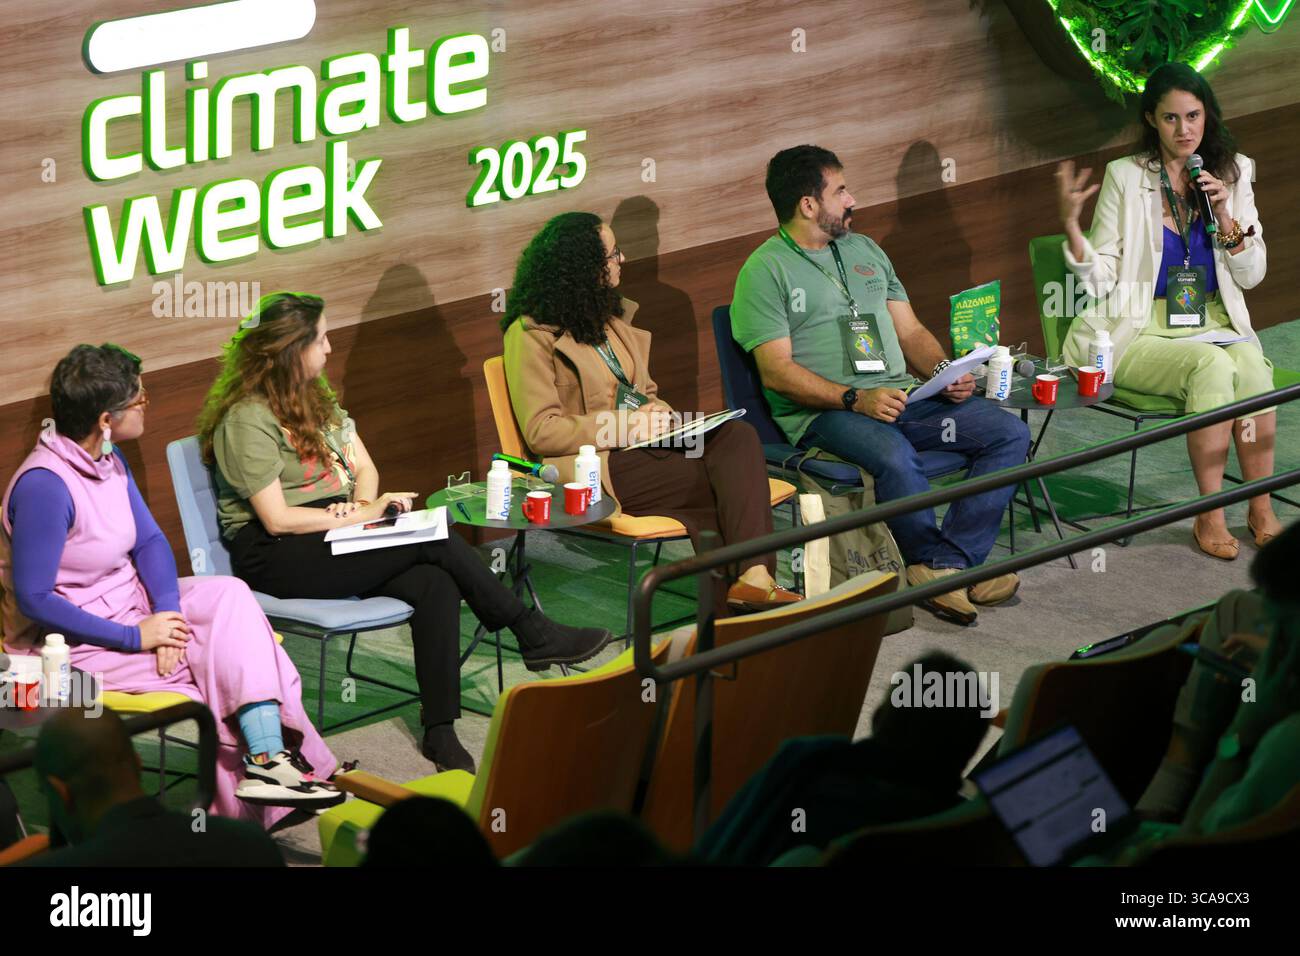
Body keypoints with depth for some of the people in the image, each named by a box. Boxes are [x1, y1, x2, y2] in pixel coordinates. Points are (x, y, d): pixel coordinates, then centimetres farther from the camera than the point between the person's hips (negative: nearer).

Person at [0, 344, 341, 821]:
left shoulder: (108, 458, 2)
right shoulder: (44, 487, -26)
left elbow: (149, 541, 6)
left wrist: (167, 610, -15)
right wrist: (135, 638, -22)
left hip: (129, 603, 8)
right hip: (75, 635, -8)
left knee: (229, 596, -14)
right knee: (224, 670, -17)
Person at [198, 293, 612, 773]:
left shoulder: (315, 396, 15)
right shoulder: (246, 419, -13)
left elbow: (364, 467, 16)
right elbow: (277, 519, -16)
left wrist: (361, 505, -8)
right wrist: (363, 514, -13)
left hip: (332, 536, 8)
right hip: (273, 558, -8)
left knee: (435, 585, -22)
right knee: (431, 539, -22)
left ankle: (440, 733, -26)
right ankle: (533, 633, -7)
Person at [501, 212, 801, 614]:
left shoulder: (609, 316, 20)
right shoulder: (531, 335, -6)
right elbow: (541, 431, -11)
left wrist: (656, 411, 4)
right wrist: (627, 424, -15)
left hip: (642, 444, 7)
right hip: (598, 468, -7)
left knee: (739, 435, -25)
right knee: (731, 478, -27)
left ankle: (753, 576, -37)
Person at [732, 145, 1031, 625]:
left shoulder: (865, 251, 21)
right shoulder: (765, 271, -2)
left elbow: (911, 331, 22)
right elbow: (777, 371, -10)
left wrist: (947, 373, 0)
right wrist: (855, 399, -22)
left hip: (899, 396, 7)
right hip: (822, 411, -7)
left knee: (1009, 433, -11)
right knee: (895, 458, -39)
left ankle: (943, 569, -21)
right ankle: (938, 561, -16)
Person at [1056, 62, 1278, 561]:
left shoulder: (1233, 173, 9)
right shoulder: (1125, 177, 0)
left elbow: (1251, 276, 7)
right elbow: (1101, 280, -3)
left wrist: (1224, 215, -8)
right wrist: (1070, 223, -19)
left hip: (1214, 323, 3)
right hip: (1141, 332, -3)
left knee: (1252, 368, -32)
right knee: (1212, 366, -34)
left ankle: (1261, 510, -20)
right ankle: (1210, 515, -25)